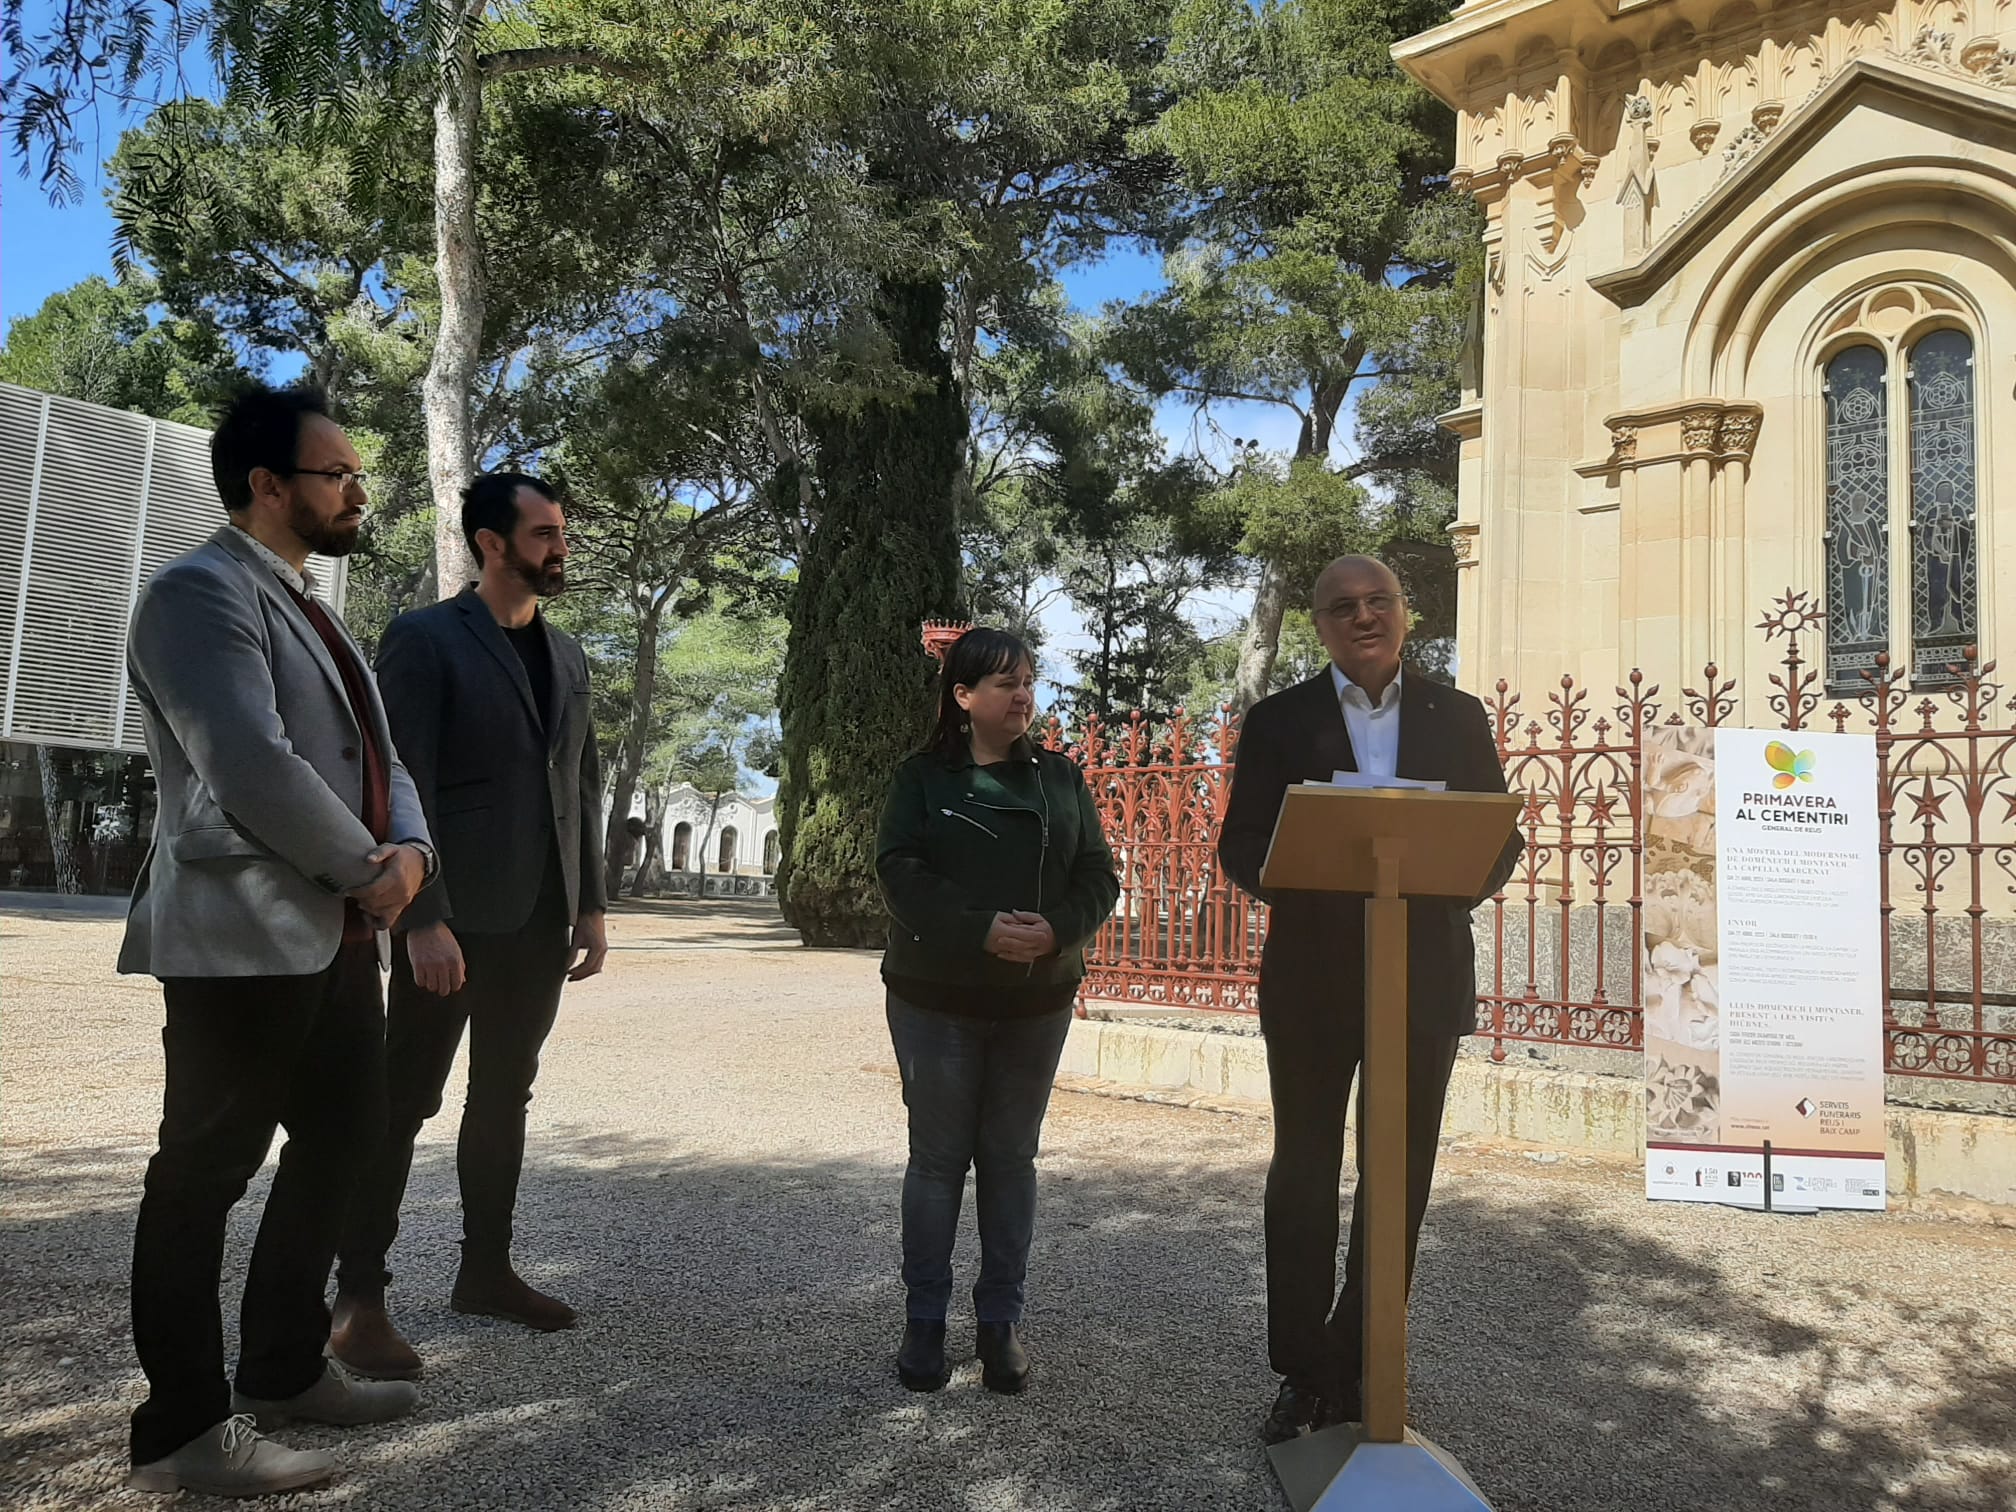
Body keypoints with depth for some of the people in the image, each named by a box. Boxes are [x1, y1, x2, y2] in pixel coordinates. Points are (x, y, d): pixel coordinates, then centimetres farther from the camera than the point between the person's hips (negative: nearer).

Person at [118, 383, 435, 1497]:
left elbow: (375, 756, 15)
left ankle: (285, 1369, 32)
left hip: (336, 933, 10)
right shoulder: (200, 593, -12)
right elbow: (254, 770, -24)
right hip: (243, 939, -10)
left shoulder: (305, 606, 19)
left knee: (339, 1144, 17)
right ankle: (182, 1430, 12)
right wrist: (366, 868, -11)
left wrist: (409, 851, -5)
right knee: (204, 1174, 0)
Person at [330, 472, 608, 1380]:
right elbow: (399, 785, -12)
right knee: (404, 1101, 1)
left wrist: (590, 905, 11)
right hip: (454, 919, -6)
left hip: (540, 920, 6)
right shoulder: (423, 641, -6)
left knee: (504, 1097, 13)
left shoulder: (566, 655, 14)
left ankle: (486, 1271, 25)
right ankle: (359, 1299, 10)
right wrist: (423, 918, -18)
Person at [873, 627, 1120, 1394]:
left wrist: (1057, 928, -18)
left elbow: (1097, 873, 2)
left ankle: (1001, 1321, 20)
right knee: (937, 1157, 5)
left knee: (1011, 1157, 10)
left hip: (1036, 999, 2)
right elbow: (901, 871, -13)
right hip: (936, 998, -2)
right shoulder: (922, 777, -2)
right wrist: (983, 930, -24)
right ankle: (924, 1320, 18)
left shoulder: (1059, 776, 6)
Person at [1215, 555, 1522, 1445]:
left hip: (1425, 977, 2)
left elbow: (1499, 839, 6)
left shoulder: (1458, 718, 7)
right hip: (1312, 976, -1)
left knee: (1401, 1174, 9)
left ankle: (1361, 1371, 23)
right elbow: (1241, 847, -1)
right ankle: (1303, 1372, 19)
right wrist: (1312, 878, -21)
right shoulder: (1278, 722, 3)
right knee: (1304, 1171, 6)